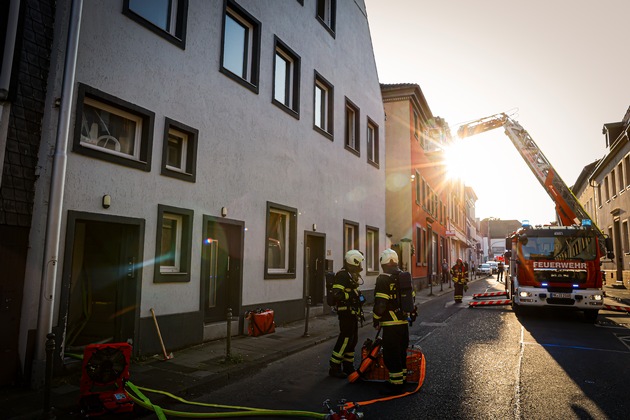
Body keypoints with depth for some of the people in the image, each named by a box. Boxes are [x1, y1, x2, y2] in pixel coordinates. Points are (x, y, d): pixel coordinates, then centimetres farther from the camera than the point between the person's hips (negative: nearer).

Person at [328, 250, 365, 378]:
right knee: (345, 338, -9)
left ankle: (348, 366, 23)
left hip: (352, 312, 10)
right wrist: (352, 296, -26)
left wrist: (359, 310, 25)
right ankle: (334, 368, -1)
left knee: (353, 339, 13)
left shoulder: (352, 275, 18)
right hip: (345, 311, -10)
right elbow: (337, 293, -25)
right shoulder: (342, 275, -15)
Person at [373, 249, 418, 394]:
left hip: (391, 323, -8)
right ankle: (401, 378, 28)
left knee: (391, 355, -2)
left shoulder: (384, 279, -13)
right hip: (404, 322, 9)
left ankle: (396, 385, 1)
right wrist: (412, 315, 26)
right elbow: (412, 299, 18)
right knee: (401, 352, 18)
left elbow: (380, 304, -17)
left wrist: (376, 320, -6)